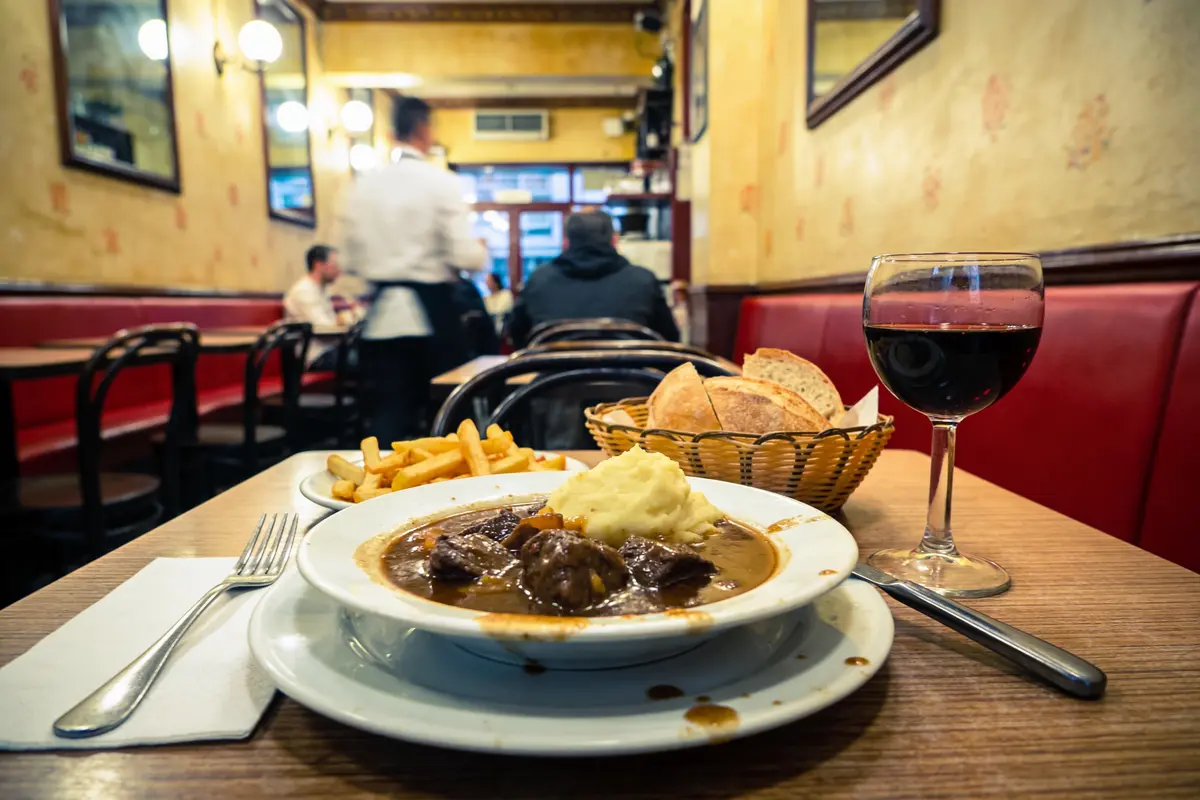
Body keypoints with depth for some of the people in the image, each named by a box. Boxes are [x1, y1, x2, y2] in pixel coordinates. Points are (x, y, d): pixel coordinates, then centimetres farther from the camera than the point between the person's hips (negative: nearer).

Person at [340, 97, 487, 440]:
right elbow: (466, 256, -13)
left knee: (388, 413, 7)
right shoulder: (441, 181, -7)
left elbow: (353, 259, 8)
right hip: (431, 311, -4)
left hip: (383, 313, 4)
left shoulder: (364, 183, 6)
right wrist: (482, 253, 9)